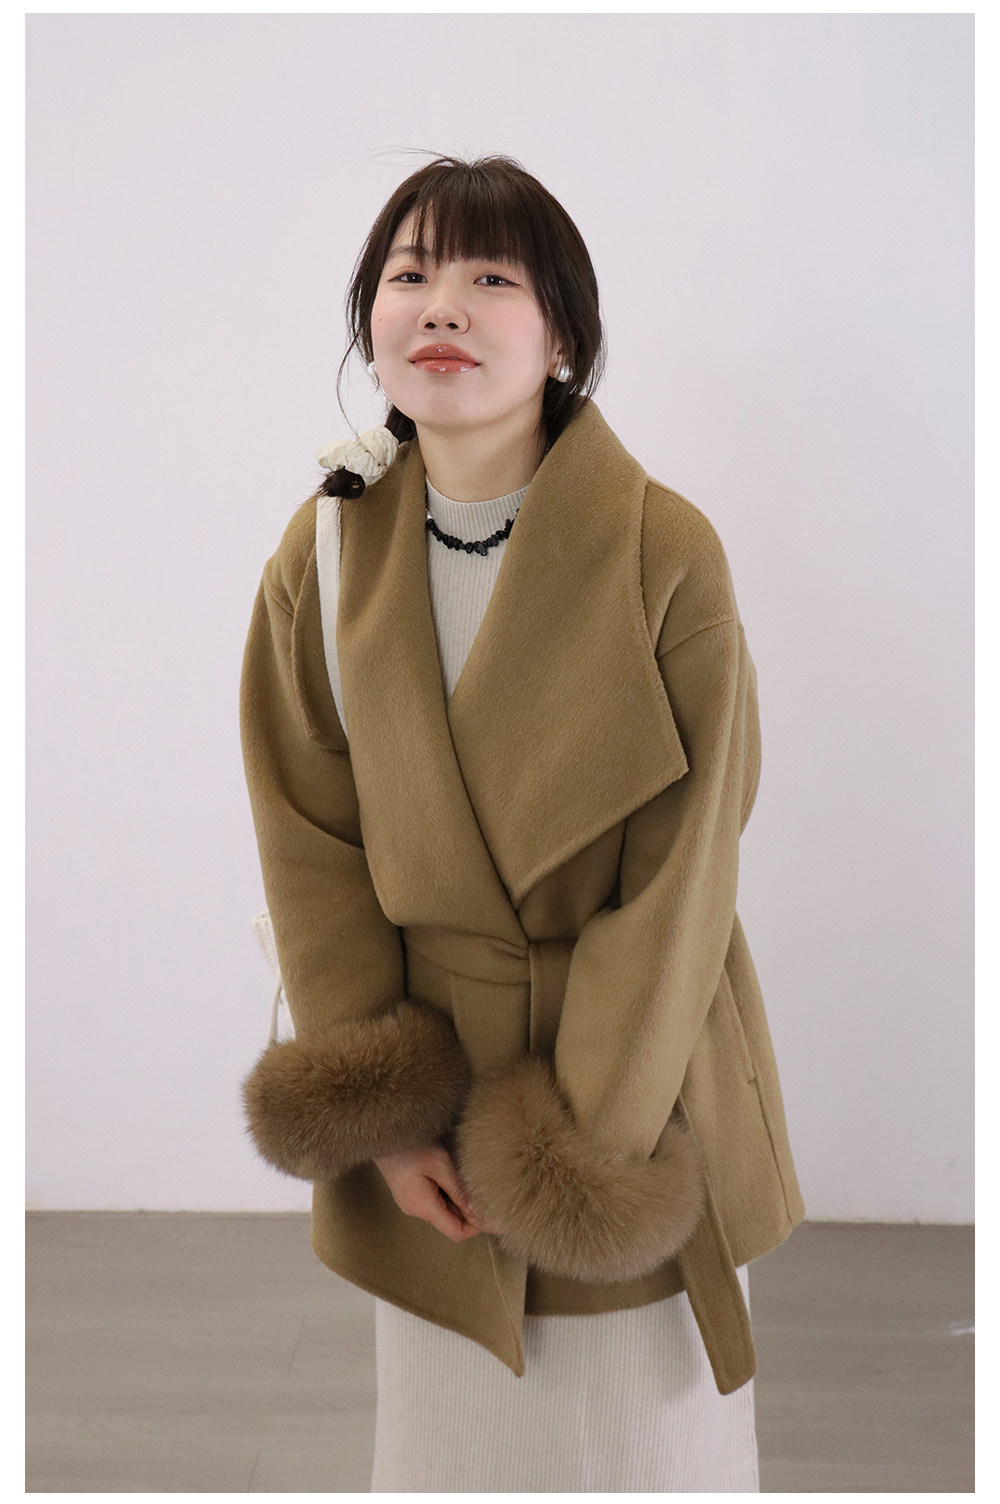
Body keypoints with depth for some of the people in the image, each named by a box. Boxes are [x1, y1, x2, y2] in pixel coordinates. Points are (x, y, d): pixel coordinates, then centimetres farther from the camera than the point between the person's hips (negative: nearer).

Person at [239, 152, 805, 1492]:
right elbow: (312, 847, -4)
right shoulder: (321, 556, -6)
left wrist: (585, 1139, -13)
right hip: (428, 1077, 2)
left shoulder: (668, 555, -16)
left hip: (637, 1071, -2)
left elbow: (682, 874, -14)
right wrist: (381, 1118, -7)